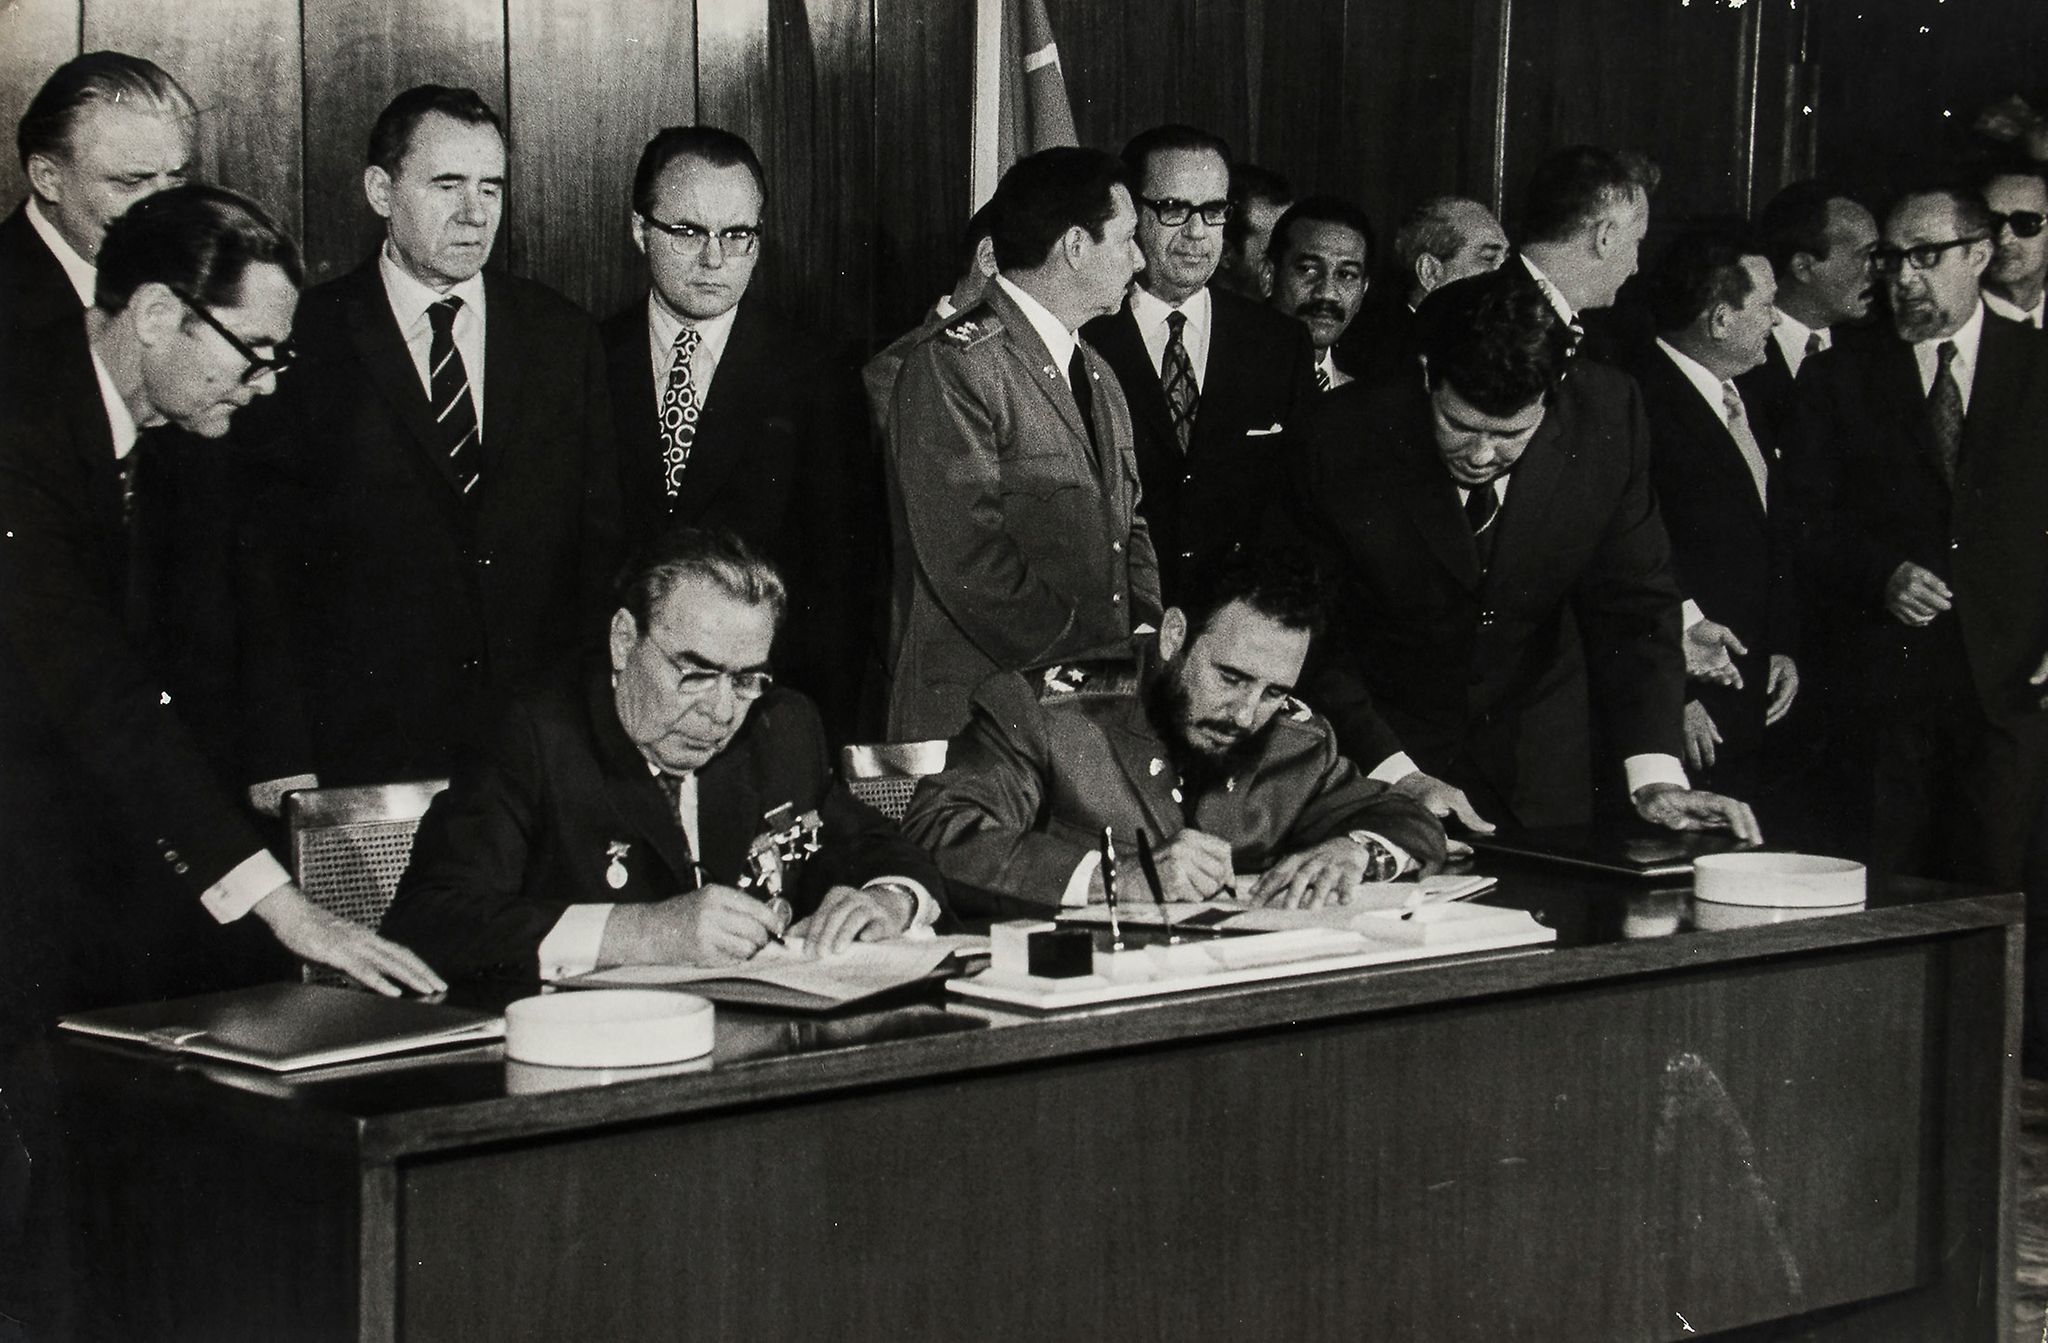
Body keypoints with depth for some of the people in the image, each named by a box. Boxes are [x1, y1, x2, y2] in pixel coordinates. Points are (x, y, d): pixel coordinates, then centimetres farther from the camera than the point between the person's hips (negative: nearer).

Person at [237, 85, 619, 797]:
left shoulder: (564, 337, 9)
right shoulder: (305, 342, -2)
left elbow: (600, 543, 9)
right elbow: (265, 566, -3)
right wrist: (279, 760, -9)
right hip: (360, 751, -2)